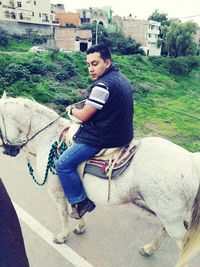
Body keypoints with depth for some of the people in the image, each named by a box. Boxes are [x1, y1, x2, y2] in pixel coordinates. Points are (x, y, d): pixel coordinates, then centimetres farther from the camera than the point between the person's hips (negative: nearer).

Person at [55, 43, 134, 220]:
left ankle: (81, 202, 9)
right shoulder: (122, 79, 10)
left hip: (104, 138, -10)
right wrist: (88, 101, 17)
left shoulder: (102, 85, -21)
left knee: (63, 165, -5)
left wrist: (72, 110, 5)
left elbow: (84, 116, -15)